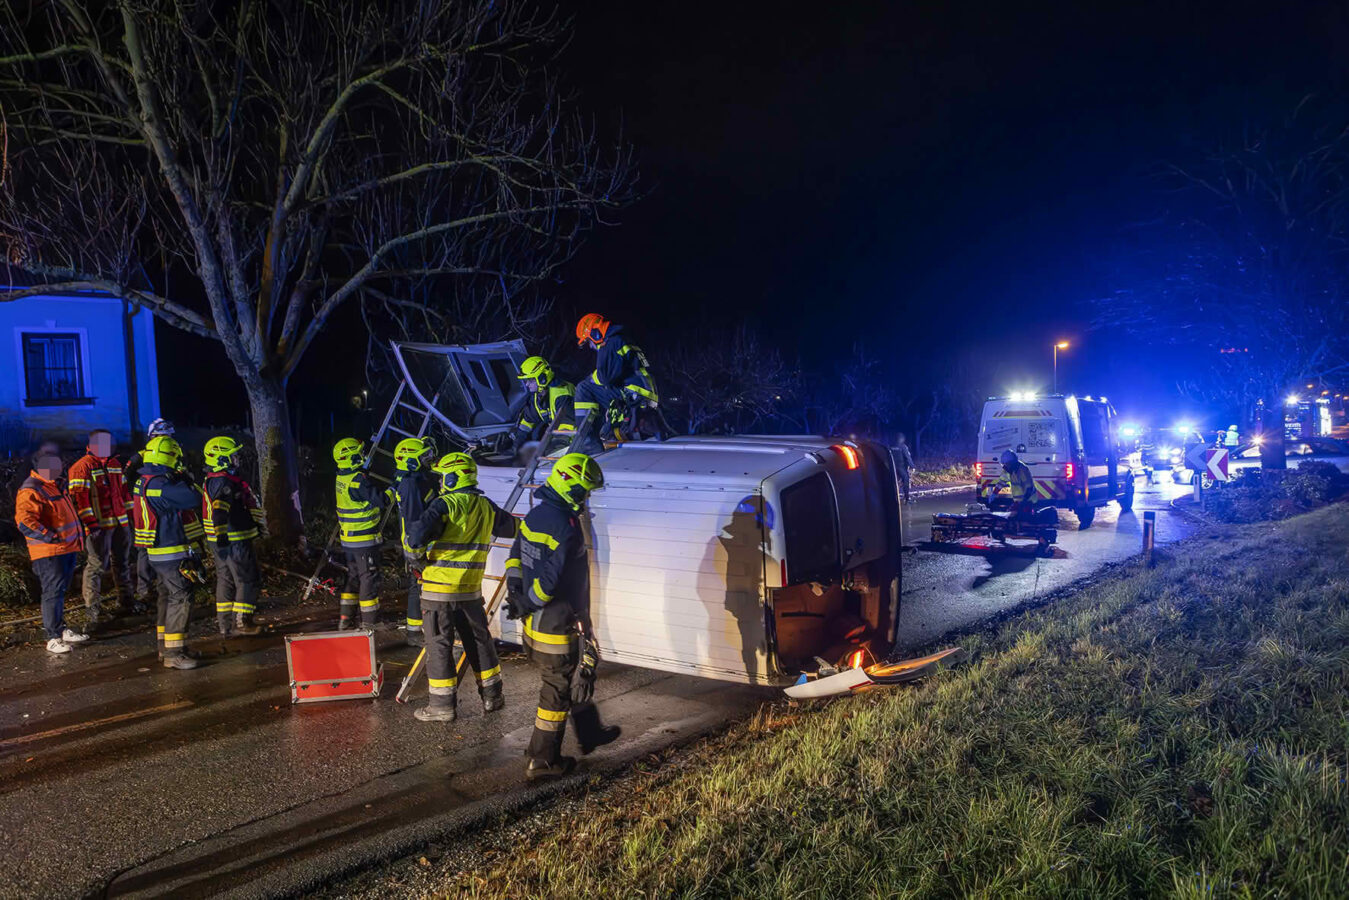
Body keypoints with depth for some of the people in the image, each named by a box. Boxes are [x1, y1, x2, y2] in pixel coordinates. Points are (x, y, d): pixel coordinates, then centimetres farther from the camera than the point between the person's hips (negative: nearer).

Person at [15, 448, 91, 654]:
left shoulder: (55, 486, 17)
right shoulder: (30, 490, -15)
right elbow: (24, 521, -26)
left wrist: (78, 537, 25)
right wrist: (49, 537, -27)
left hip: (67, 549, 10)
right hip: (49, 553, -10)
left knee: (61, 590, 18)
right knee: (52, 592, -6)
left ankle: (60, 628, 29)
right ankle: (53, 638, -1)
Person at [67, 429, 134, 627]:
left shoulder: (115, 463, 15)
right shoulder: (82, 467, -9)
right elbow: (80, 498, -14)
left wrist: (130, 513, 17)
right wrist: (90, 524, -19)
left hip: (120, 522, 7)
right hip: (99, 526, -7)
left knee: (121, 563, 17)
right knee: (96, 566, -6)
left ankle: (125, 600, 29)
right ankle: (92, 608, 0)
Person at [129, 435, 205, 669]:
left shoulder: (143, 482, 10)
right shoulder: (160, 485, -22)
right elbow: (194, 499, -24)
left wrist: (178, 479, 10)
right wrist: (184, 478, -9)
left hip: (157, 552, 10)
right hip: (173, 553, -10)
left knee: (167, 597, 19)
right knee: (180, 599, -8)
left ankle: (164, 645, 29)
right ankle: (173, 653, -8)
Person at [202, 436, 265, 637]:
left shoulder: (212, 479, 15)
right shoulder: (224, 482, -19)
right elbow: (219, 509, -36)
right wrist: (221, 534, -45)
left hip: (223, 540, 10)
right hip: (234, 541, -10)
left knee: (225, 580, 15)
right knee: (248, 580, -1)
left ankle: (225, 623, 21)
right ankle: (241, 622, 1)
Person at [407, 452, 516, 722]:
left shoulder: (445, 505, -14)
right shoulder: (487, 508, 6)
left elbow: (418, 535, -24)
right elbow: (513, 528, 22)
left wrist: (415, 548, -3)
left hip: (439, 588, -6)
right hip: (471, 588, 6)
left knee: (439, 644, 3)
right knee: (479, 640, 16)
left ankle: (442, 704, 7)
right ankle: (492, 696, 25)